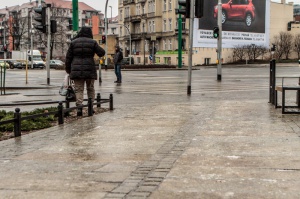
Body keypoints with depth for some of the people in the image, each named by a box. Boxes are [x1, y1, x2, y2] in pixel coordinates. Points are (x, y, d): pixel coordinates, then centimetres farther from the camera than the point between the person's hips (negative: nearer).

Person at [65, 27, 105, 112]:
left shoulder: (74, 42, 5)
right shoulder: (92, 42, 0)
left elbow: (68, 57, 5)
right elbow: (102, 53, 2)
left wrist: (68, 69, 14)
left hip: (77, 70, 0)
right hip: (90, 70, 0)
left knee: (78, 89, 2)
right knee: (90, 88, 14)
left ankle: (79, 107, -11)